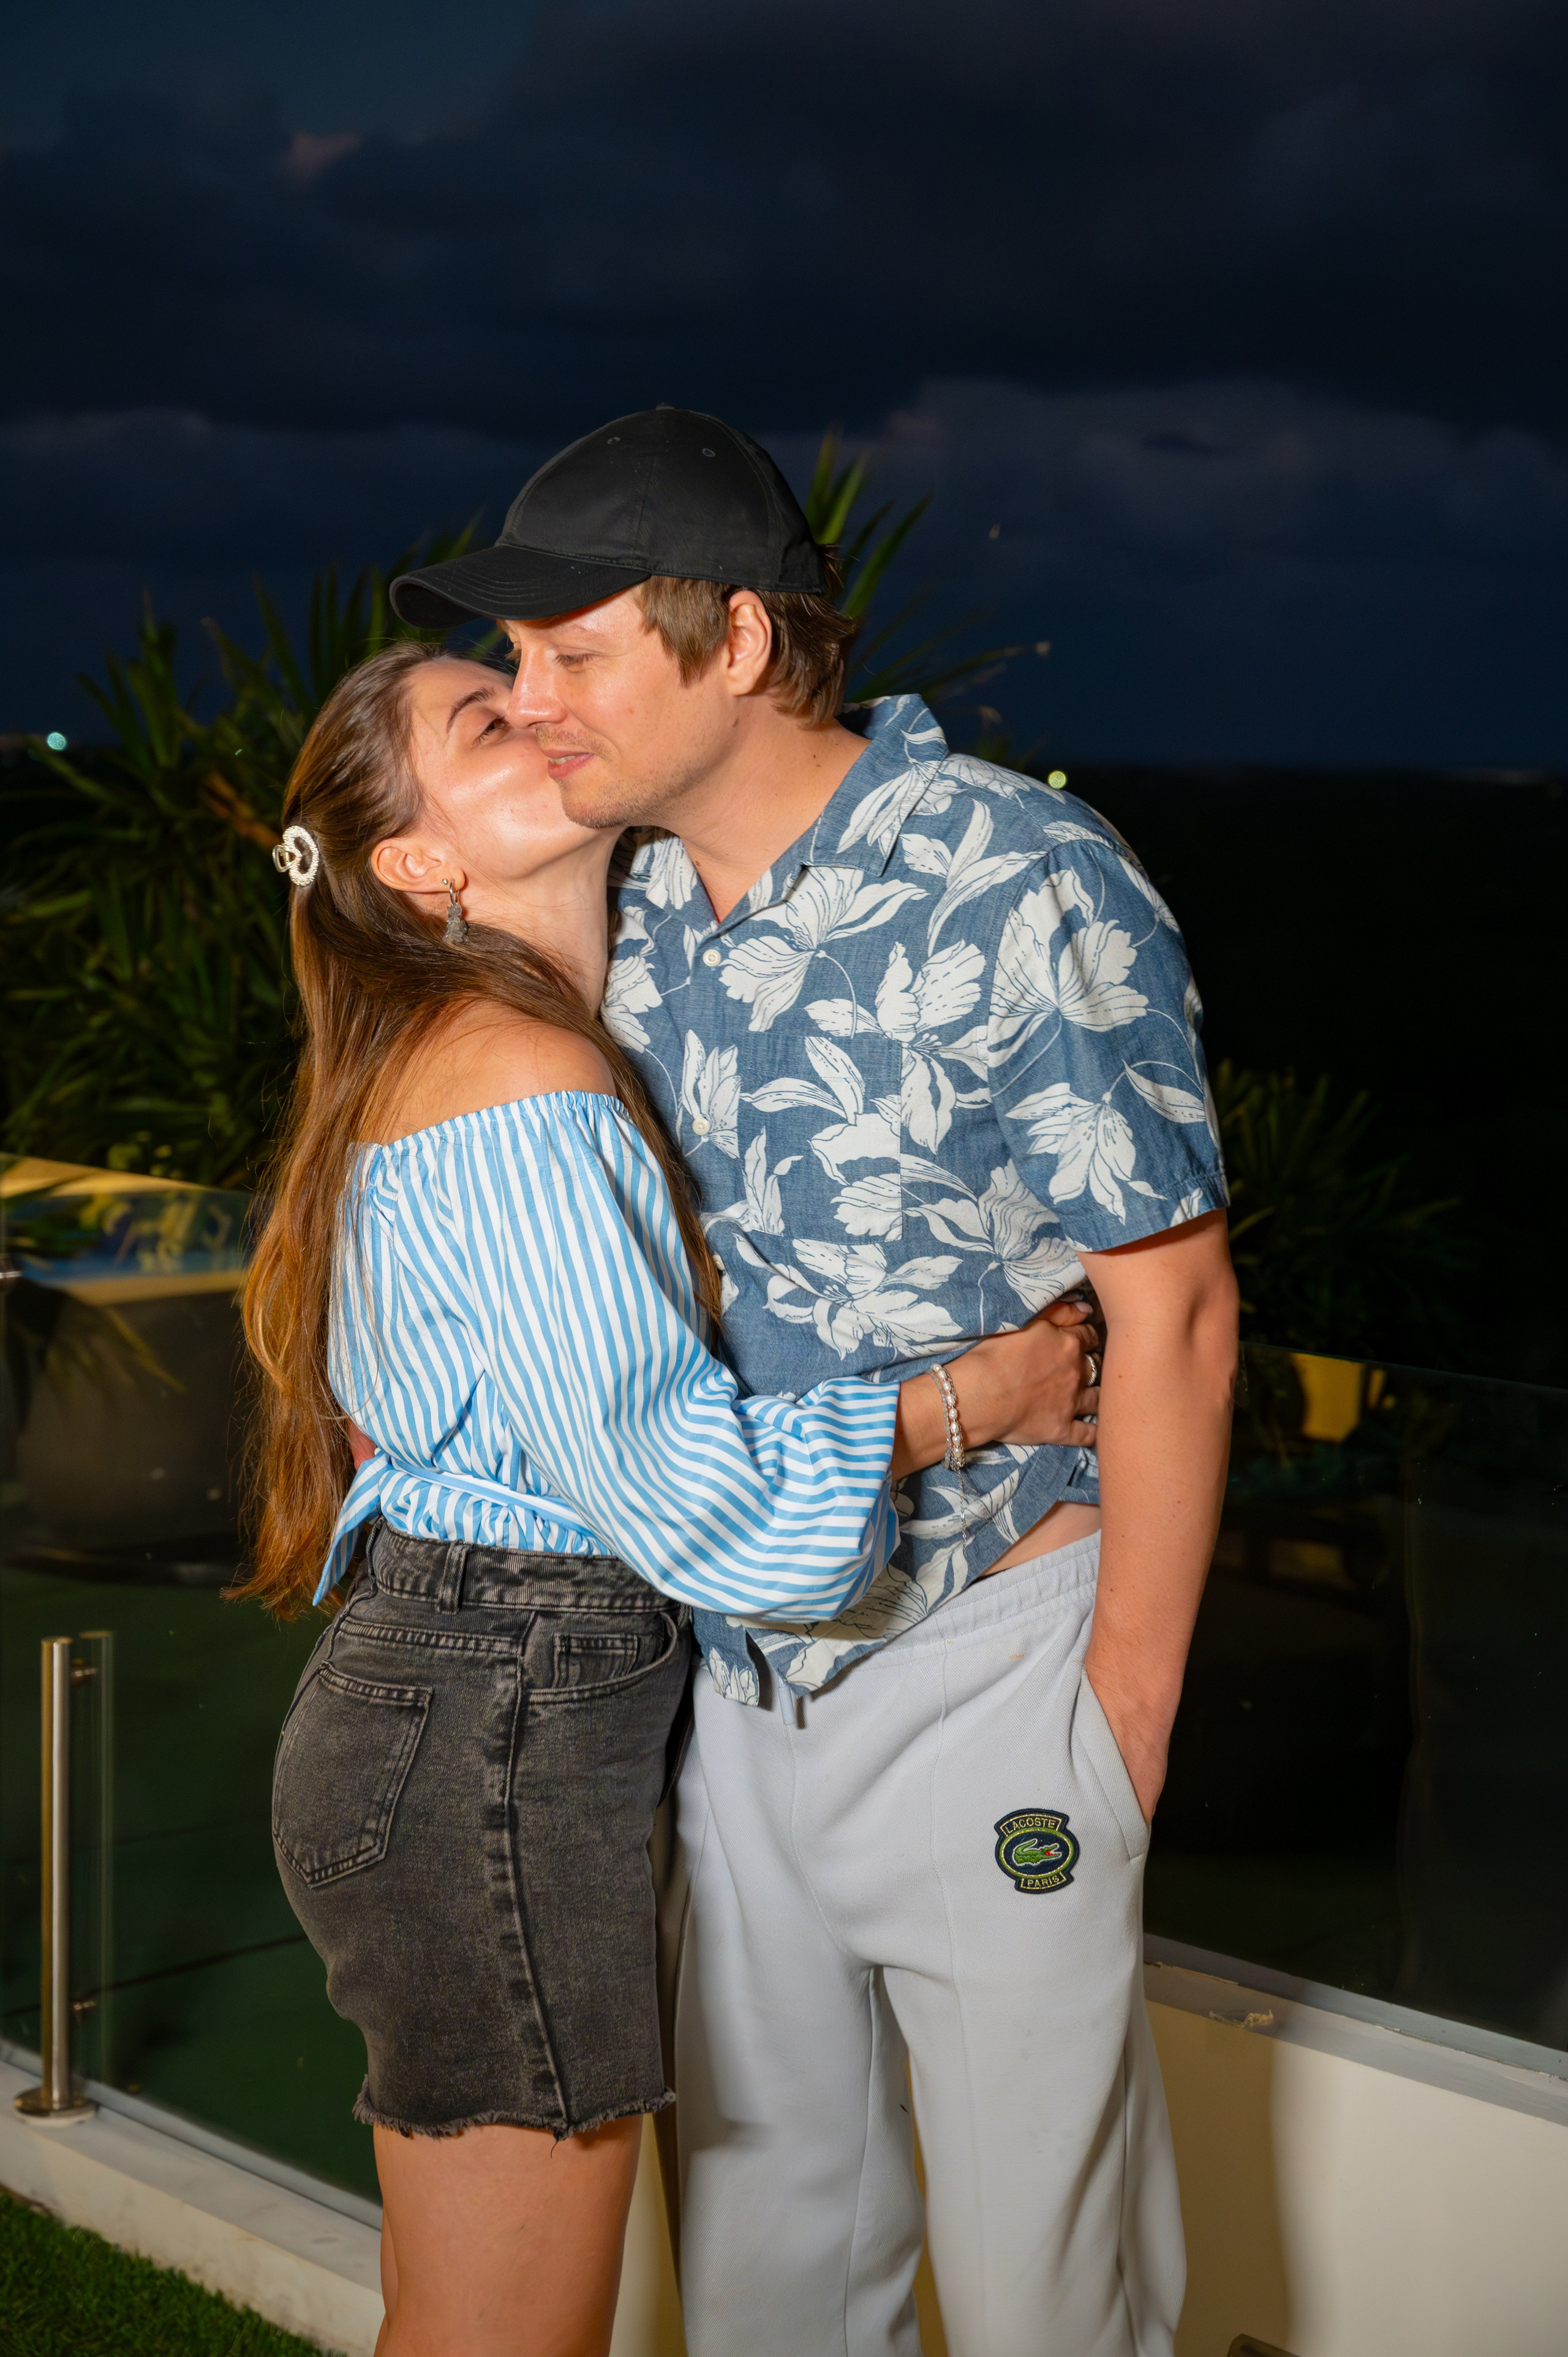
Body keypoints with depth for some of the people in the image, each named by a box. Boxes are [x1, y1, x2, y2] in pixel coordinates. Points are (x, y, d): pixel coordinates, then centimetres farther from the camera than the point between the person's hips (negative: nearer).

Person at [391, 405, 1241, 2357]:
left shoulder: (1023, 891, -17)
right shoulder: (627, 909, 3)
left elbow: (1171, 1315, -14)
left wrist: (1124, 1706, -12)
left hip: (983, 1663, -6)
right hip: (732, 1665, 6)